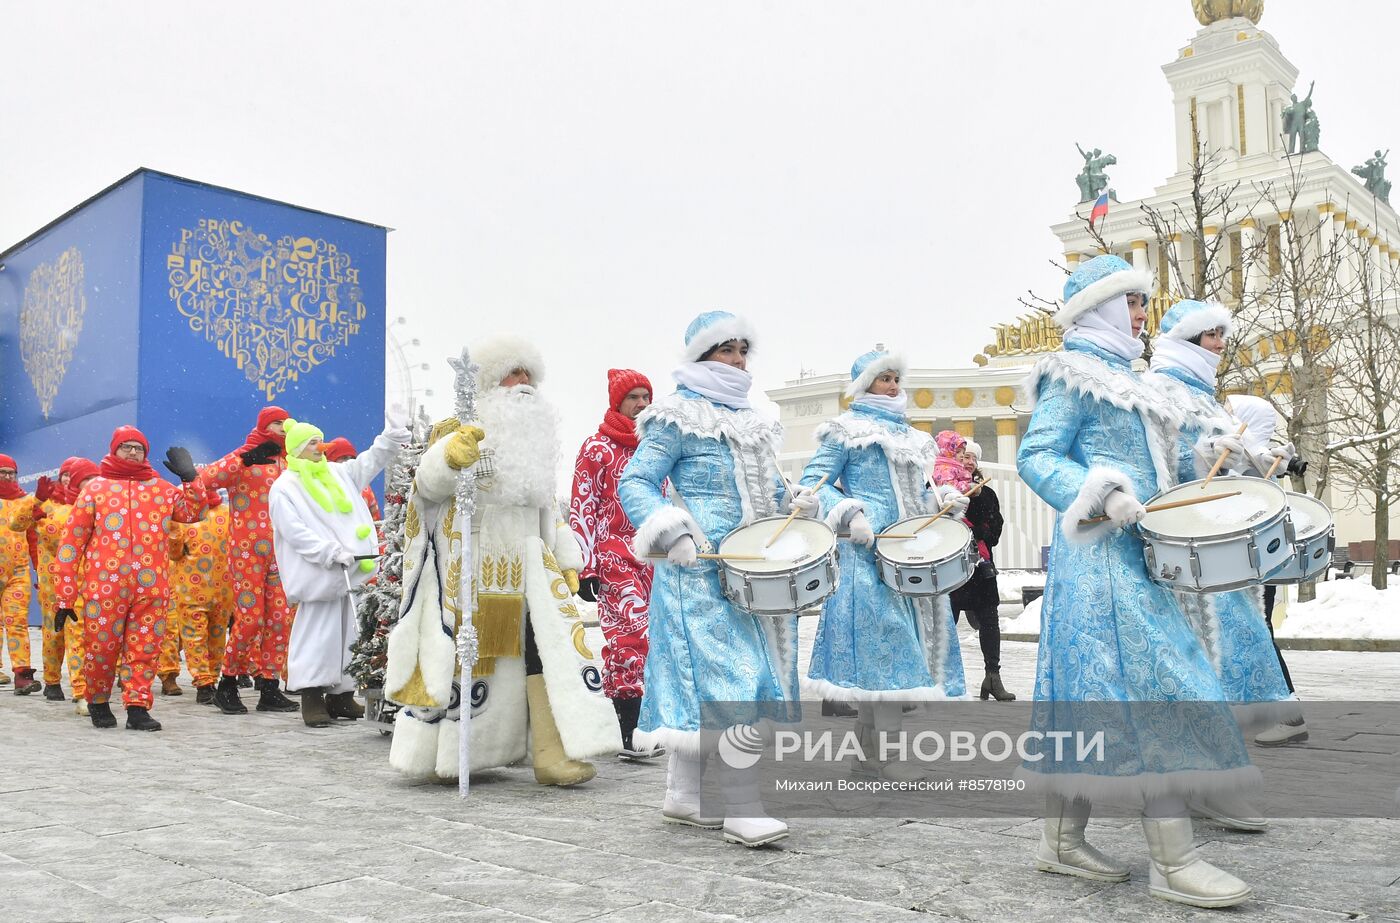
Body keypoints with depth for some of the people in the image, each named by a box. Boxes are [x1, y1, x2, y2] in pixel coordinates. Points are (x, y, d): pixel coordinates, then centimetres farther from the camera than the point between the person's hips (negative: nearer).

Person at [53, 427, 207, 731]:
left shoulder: (162, 488, 13)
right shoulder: (96, 488, 5)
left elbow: (193, 512, 22)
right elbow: (71, 541, 4)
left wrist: (189, 477, 9)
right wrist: (65, 596, 0)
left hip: (152, 587, 2)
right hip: (105, 587, -2)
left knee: (145, 649, 1)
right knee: (102, 648, 4)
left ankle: (137, 707, 9)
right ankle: (98, 703, 26)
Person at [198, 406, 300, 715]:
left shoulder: (285, 465, 16)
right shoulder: (242, 459, -2)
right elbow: (206, 479, -16)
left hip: (279, 552, 6)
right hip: (247, 550, -6)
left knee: (280, 618, 3)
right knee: (250, 619, -7)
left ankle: (269, 688, 10)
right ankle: (227, 685, 10)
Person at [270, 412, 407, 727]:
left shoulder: (339, 474, 16)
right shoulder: (284, 488, -4)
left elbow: (372, 460, 17)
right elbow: (294, 532, -12)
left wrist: (394, 431, 4)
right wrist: (331, 553, -20)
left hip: (350, 574, 7)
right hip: (318, 577, -6)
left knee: (348, 635, 8)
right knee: (318, 636, -7)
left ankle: (341, 695, 15)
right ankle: (312, 698, 1)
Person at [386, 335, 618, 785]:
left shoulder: (535, 443, 19)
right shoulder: (458, 431, -1)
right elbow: (429, 481, -19)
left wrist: (567, 561, 17)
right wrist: (449, 452, -41)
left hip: (528, 569, 5)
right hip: (467, 570, -5)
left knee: (549, 645, -9)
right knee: (460, 658, 0)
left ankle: (552, 756, -11)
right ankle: (441, 755, 18)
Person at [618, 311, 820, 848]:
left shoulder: (750, 421, 20)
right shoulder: (678, 417, -4)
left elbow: (764, 492, 27)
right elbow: (634, 483, -9)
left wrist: (799, 505, 6)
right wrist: (672, 534, -23)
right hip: (701, 571, -8)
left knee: (700, 685, 11)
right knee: (728, 680, -14)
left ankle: (684, 796, 20)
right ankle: (742, 809, -12)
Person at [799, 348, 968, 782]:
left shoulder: (908, 435, 22)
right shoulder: (846, 431, 0)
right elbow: (813, 482, -6)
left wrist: (944, 499, 7)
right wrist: (848, 514, -20)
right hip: (868, 551, -7)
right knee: (885, 637, -13)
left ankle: (867, 746, 16)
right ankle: (889, 751, -10)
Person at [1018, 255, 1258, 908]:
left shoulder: (1116, 378, 23)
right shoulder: (1073, 377, -7)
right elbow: (1035, 457, -16)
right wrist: (1099, 495, -28)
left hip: (1124, 555, 10)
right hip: (1105, 557, -10)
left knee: (1090, 700, 9)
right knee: (1158, 690, -13)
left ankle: (1062, 841, 14)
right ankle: (1173, 862, -10)